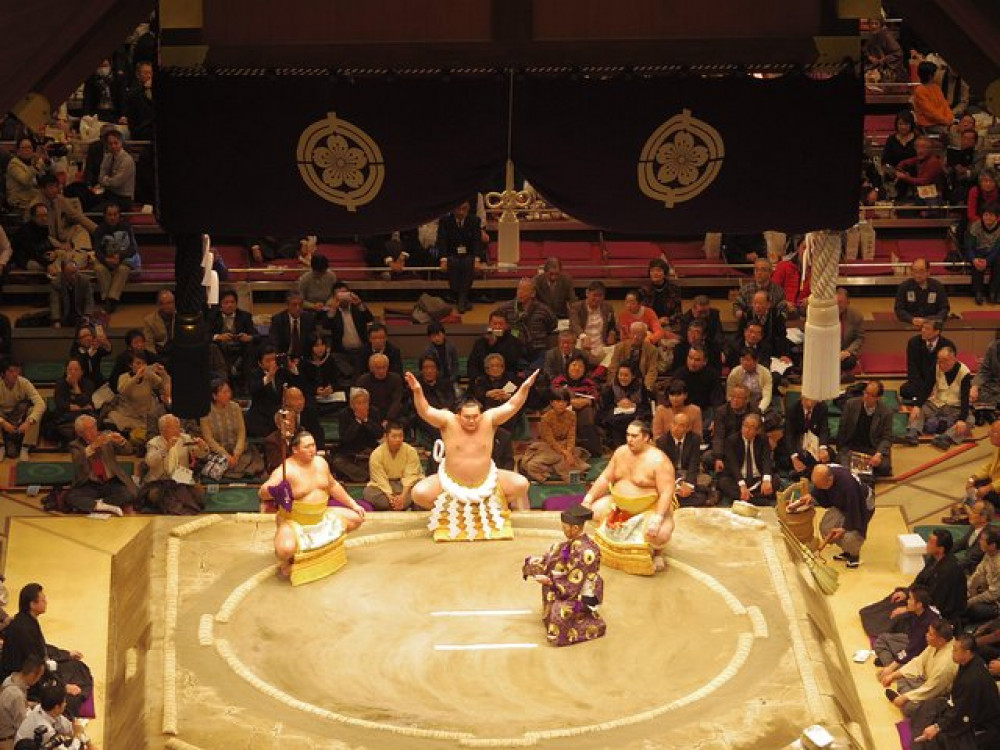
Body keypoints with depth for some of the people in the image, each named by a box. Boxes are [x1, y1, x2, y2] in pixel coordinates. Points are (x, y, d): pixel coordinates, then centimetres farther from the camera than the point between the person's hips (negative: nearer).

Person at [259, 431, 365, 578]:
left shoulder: (320, 462, 1)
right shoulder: (286, 470, -22)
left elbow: (333, 486, 17)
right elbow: (262, 492, -33)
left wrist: (353, 504, 17)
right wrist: (275, 492, -55)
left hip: (322, 516, 7)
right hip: (294, 522, -7)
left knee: (356, 518, 8)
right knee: (286, 549, -36)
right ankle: (285, 560, 5)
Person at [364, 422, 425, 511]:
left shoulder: (411, 451, -9)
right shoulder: (376, 454, -11)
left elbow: (410, 477, -16)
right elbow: (380, 480, -17)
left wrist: (403, 496, -32)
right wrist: (390, 497, -32)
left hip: (406, 485, 0)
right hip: (385, 487, 0)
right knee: (369, 493, -31)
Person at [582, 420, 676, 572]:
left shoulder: (658, 461, -20)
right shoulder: (621, 452, 1)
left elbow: (666, 493, -25)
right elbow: (605, 478, 7)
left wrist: (657, 519, -36)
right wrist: (588, 499, -3)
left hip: (650, 508, -7)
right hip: (619, 505, 7)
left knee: (659, 534, -34)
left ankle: (657, 553, 3)